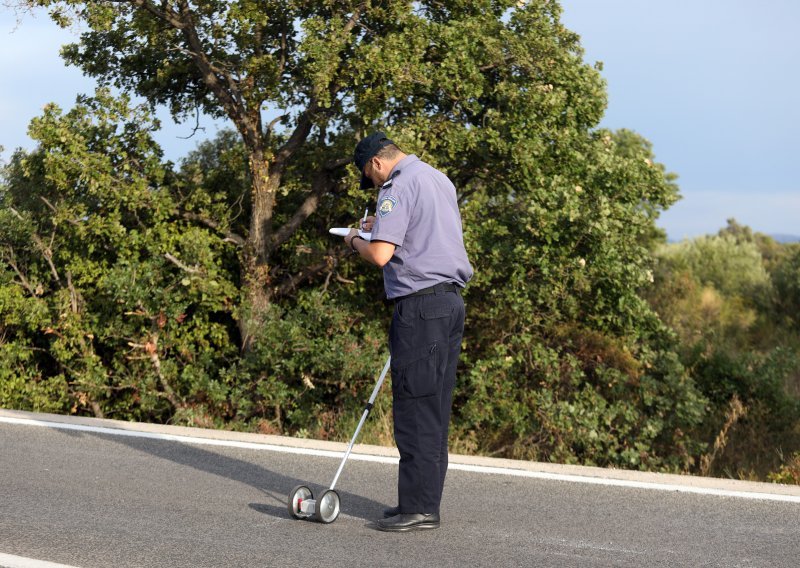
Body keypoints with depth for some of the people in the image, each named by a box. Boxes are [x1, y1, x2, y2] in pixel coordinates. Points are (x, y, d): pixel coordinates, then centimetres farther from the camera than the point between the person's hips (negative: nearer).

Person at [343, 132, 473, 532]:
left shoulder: (399, 187, -9)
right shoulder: (439, 179, 19)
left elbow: (380, 255, -19)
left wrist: (355, 241, 1)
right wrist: (385, 225, 30)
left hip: (421, 307, -9)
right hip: (452, 301, 9)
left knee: (415, 408, -6)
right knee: (435, 409, 10)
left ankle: (418, 508, -5)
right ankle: (424, 500, 15)